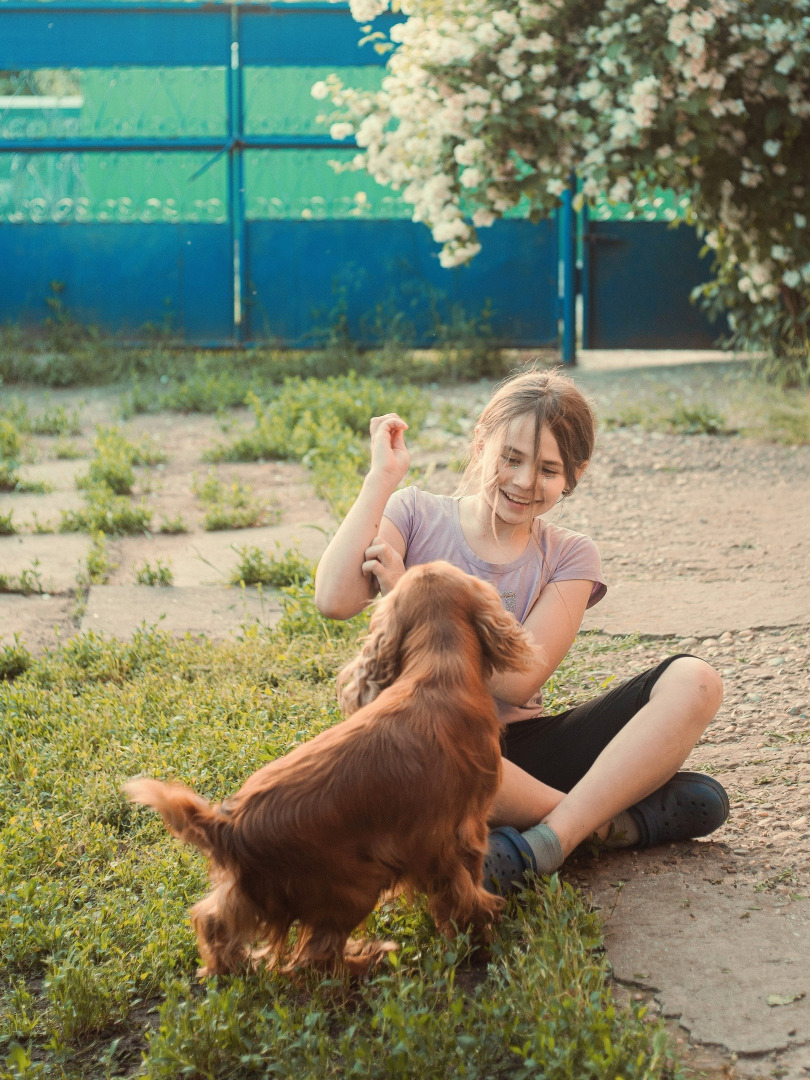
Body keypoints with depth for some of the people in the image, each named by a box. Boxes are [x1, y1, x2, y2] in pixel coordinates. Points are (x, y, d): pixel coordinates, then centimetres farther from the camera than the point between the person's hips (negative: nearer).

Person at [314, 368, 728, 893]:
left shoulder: (569, 556, 7)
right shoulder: (416, 515, 5)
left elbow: (518, 682, -7)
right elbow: (335, 600, -14)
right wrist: (383, 476, -8)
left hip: (523, 750, 3)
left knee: (694, 681, -16)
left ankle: (549, 838, -31)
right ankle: (618, 818, -24)